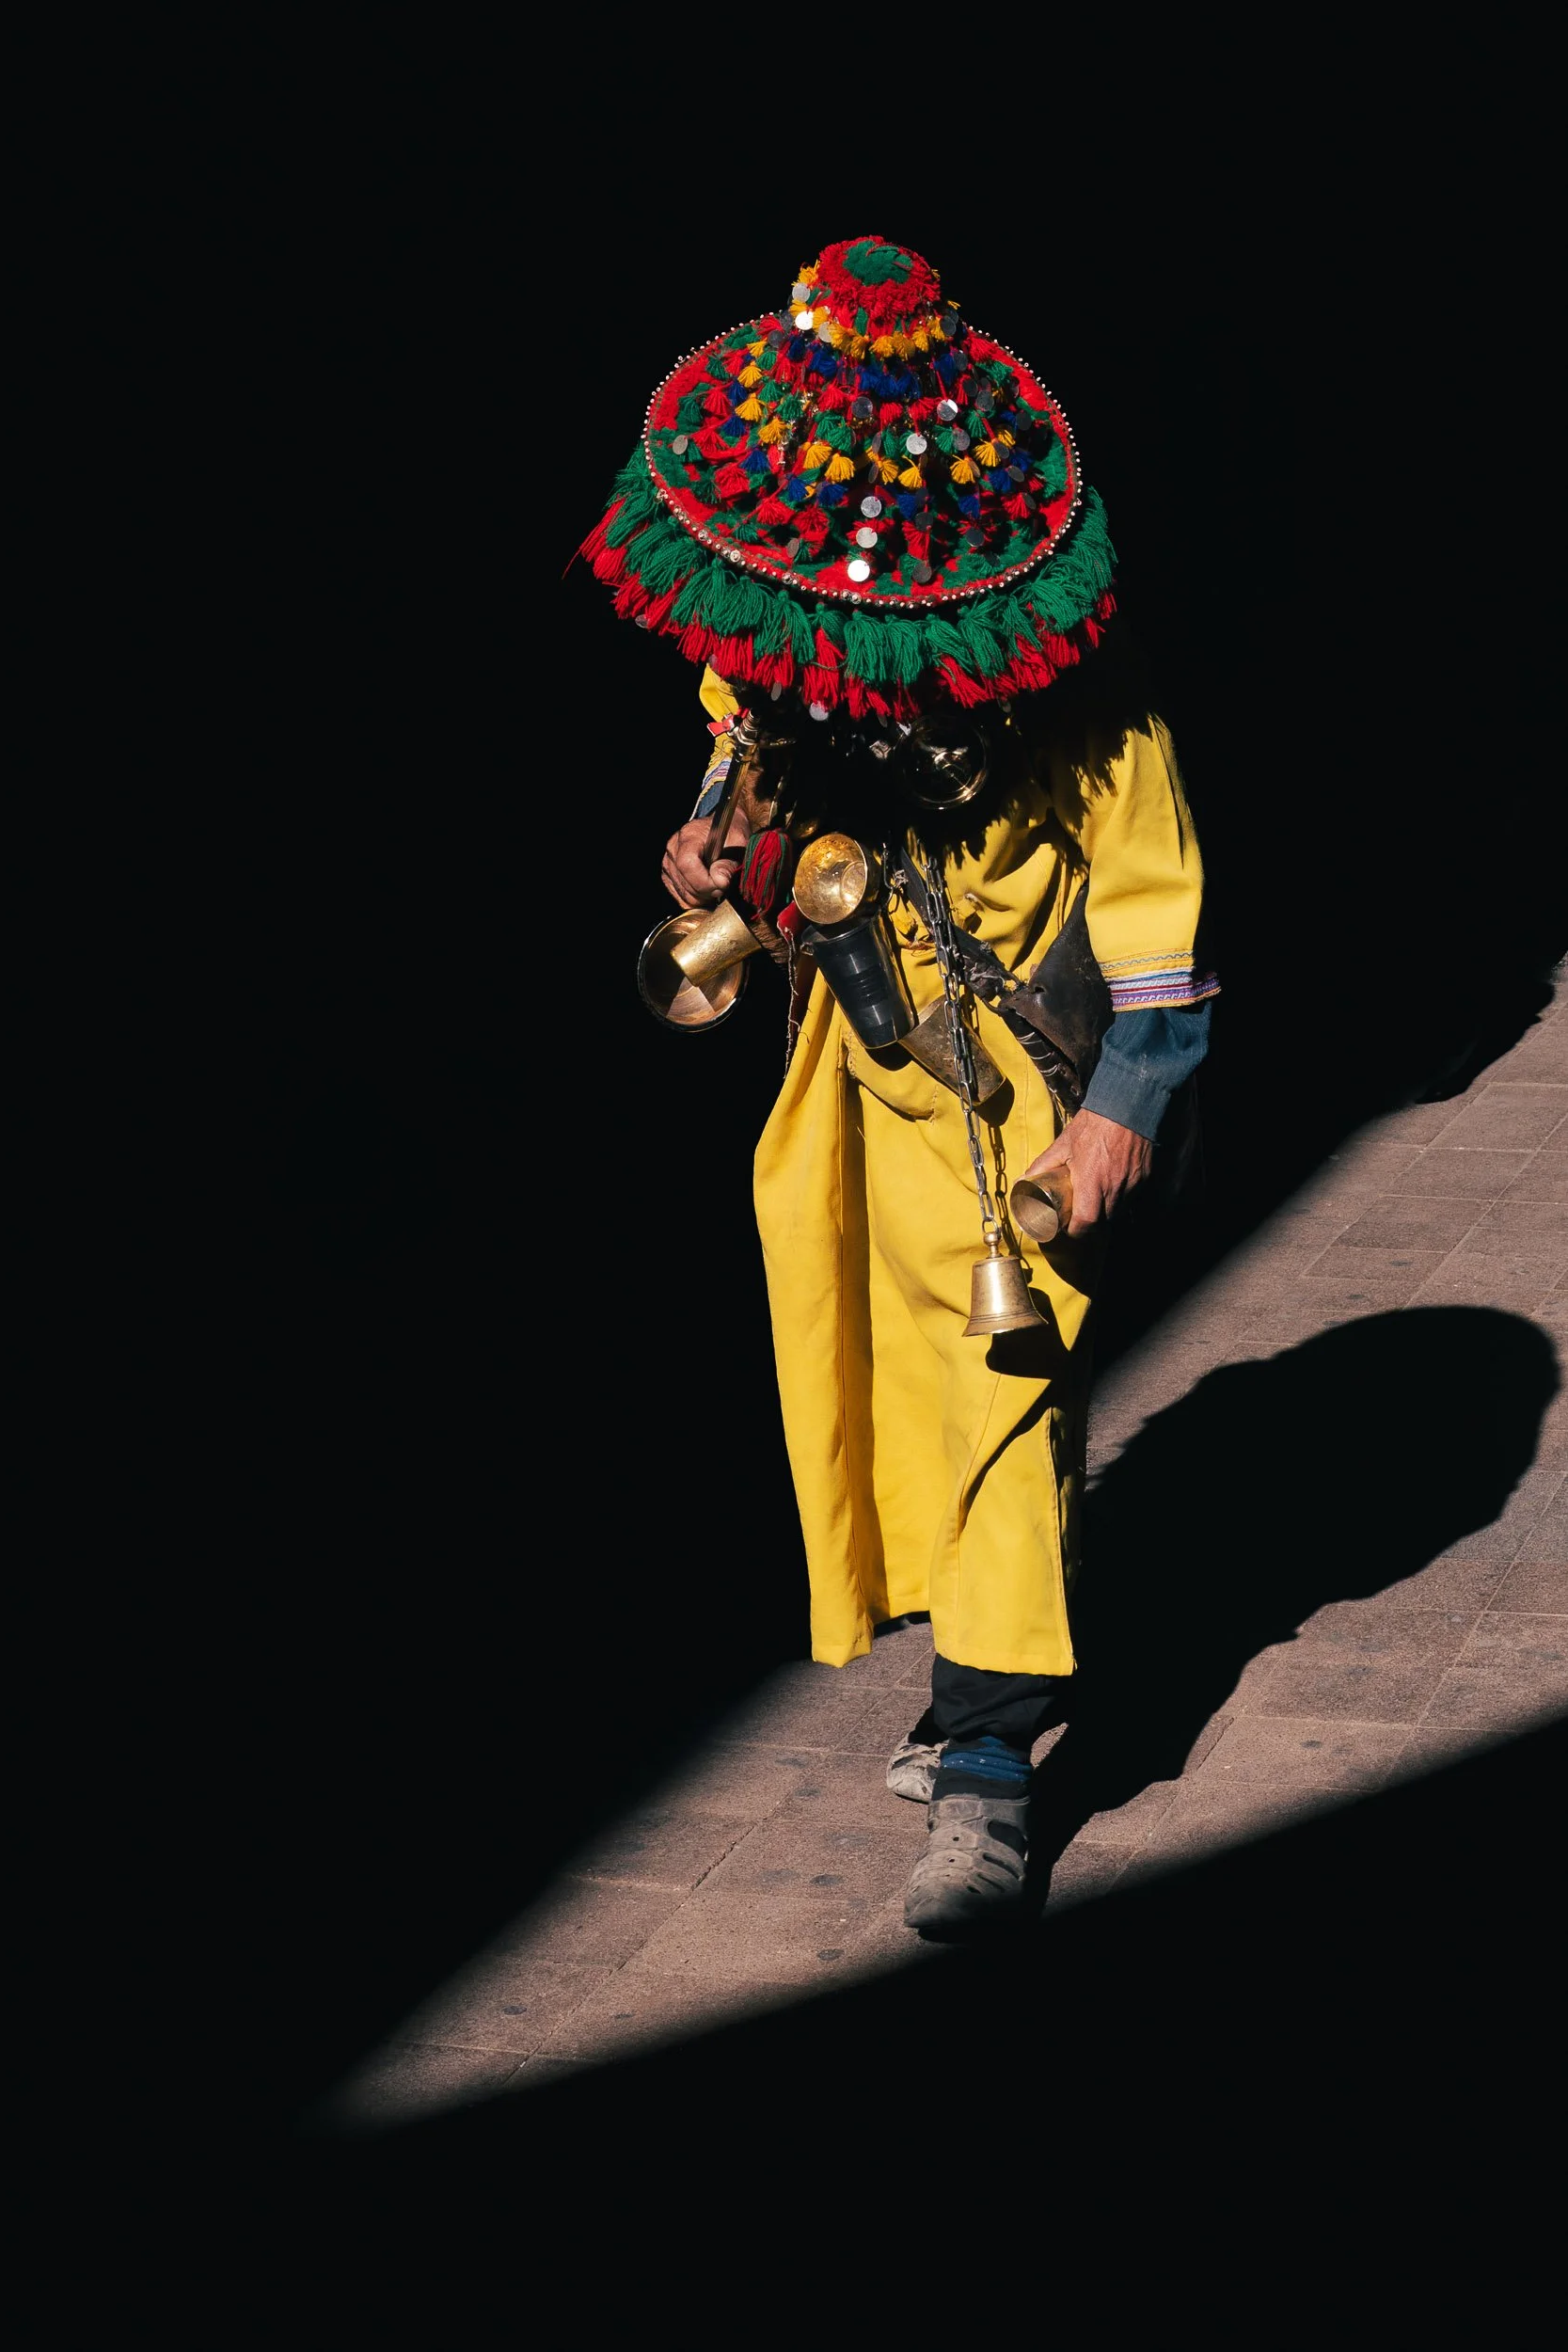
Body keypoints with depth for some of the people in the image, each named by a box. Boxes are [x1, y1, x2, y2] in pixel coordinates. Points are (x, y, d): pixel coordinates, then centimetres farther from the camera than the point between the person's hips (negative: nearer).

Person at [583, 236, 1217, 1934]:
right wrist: (712, 849, -5)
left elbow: (1153, 901, -13)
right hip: (863, 1069, 6)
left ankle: (983, 1768, -4)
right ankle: (987, 1684, 32)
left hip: (1019, 1092, -6)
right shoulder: (767, 665, -4)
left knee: (1002, 1389, -10)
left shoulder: (1061, 695, -19)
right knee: (888, 1378, 13)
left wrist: (1124, 1103, -15)